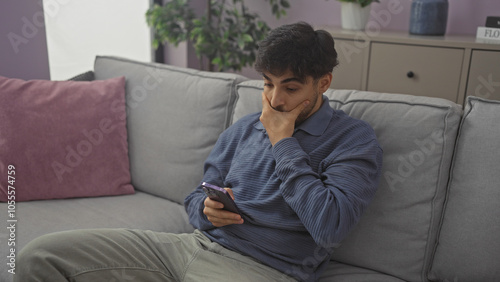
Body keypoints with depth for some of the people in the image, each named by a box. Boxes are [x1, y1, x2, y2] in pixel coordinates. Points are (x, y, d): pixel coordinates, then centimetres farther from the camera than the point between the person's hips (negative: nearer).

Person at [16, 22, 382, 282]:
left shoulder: (355, 141, -3)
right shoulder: (244, 128, 15)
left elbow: (329, 229, -18)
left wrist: (283, 143, -11)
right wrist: (206, 210, -6)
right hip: (195, 244, 6)